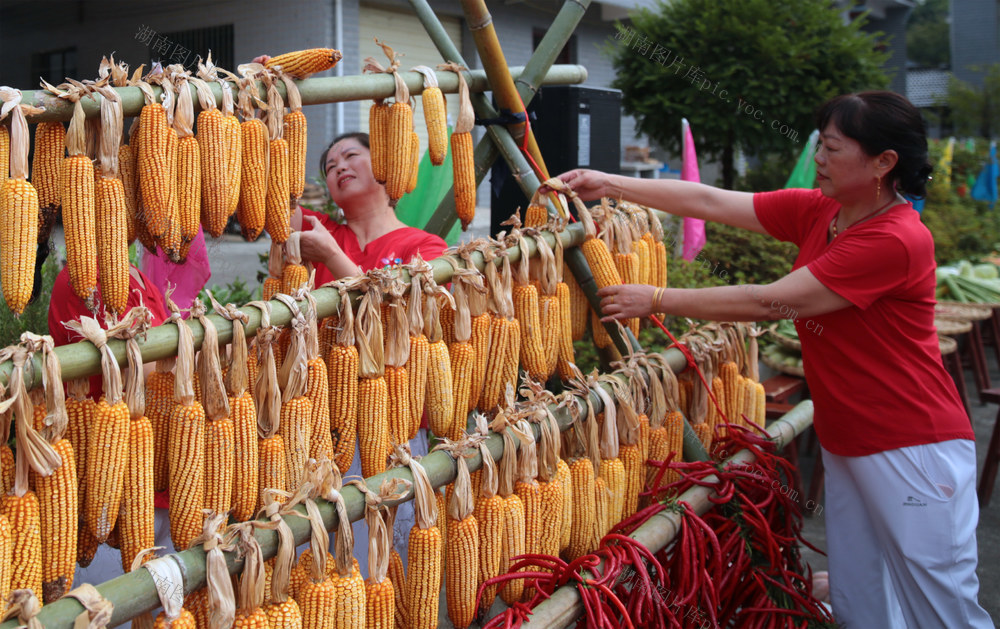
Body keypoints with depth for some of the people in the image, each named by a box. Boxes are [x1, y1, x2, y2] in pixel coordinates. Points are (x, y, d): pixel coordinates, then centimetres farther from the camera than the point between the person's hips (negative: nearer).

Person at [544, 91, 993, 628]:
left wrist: (656, 300, -18)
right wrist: (609, 184, -5)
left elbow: (769, 303, -24)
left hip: (911, 448, -8)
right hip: (846, 442, 8)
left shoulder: (897, 239, -23)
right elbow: (711, 202, 0)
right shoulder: (816, 211, 2)